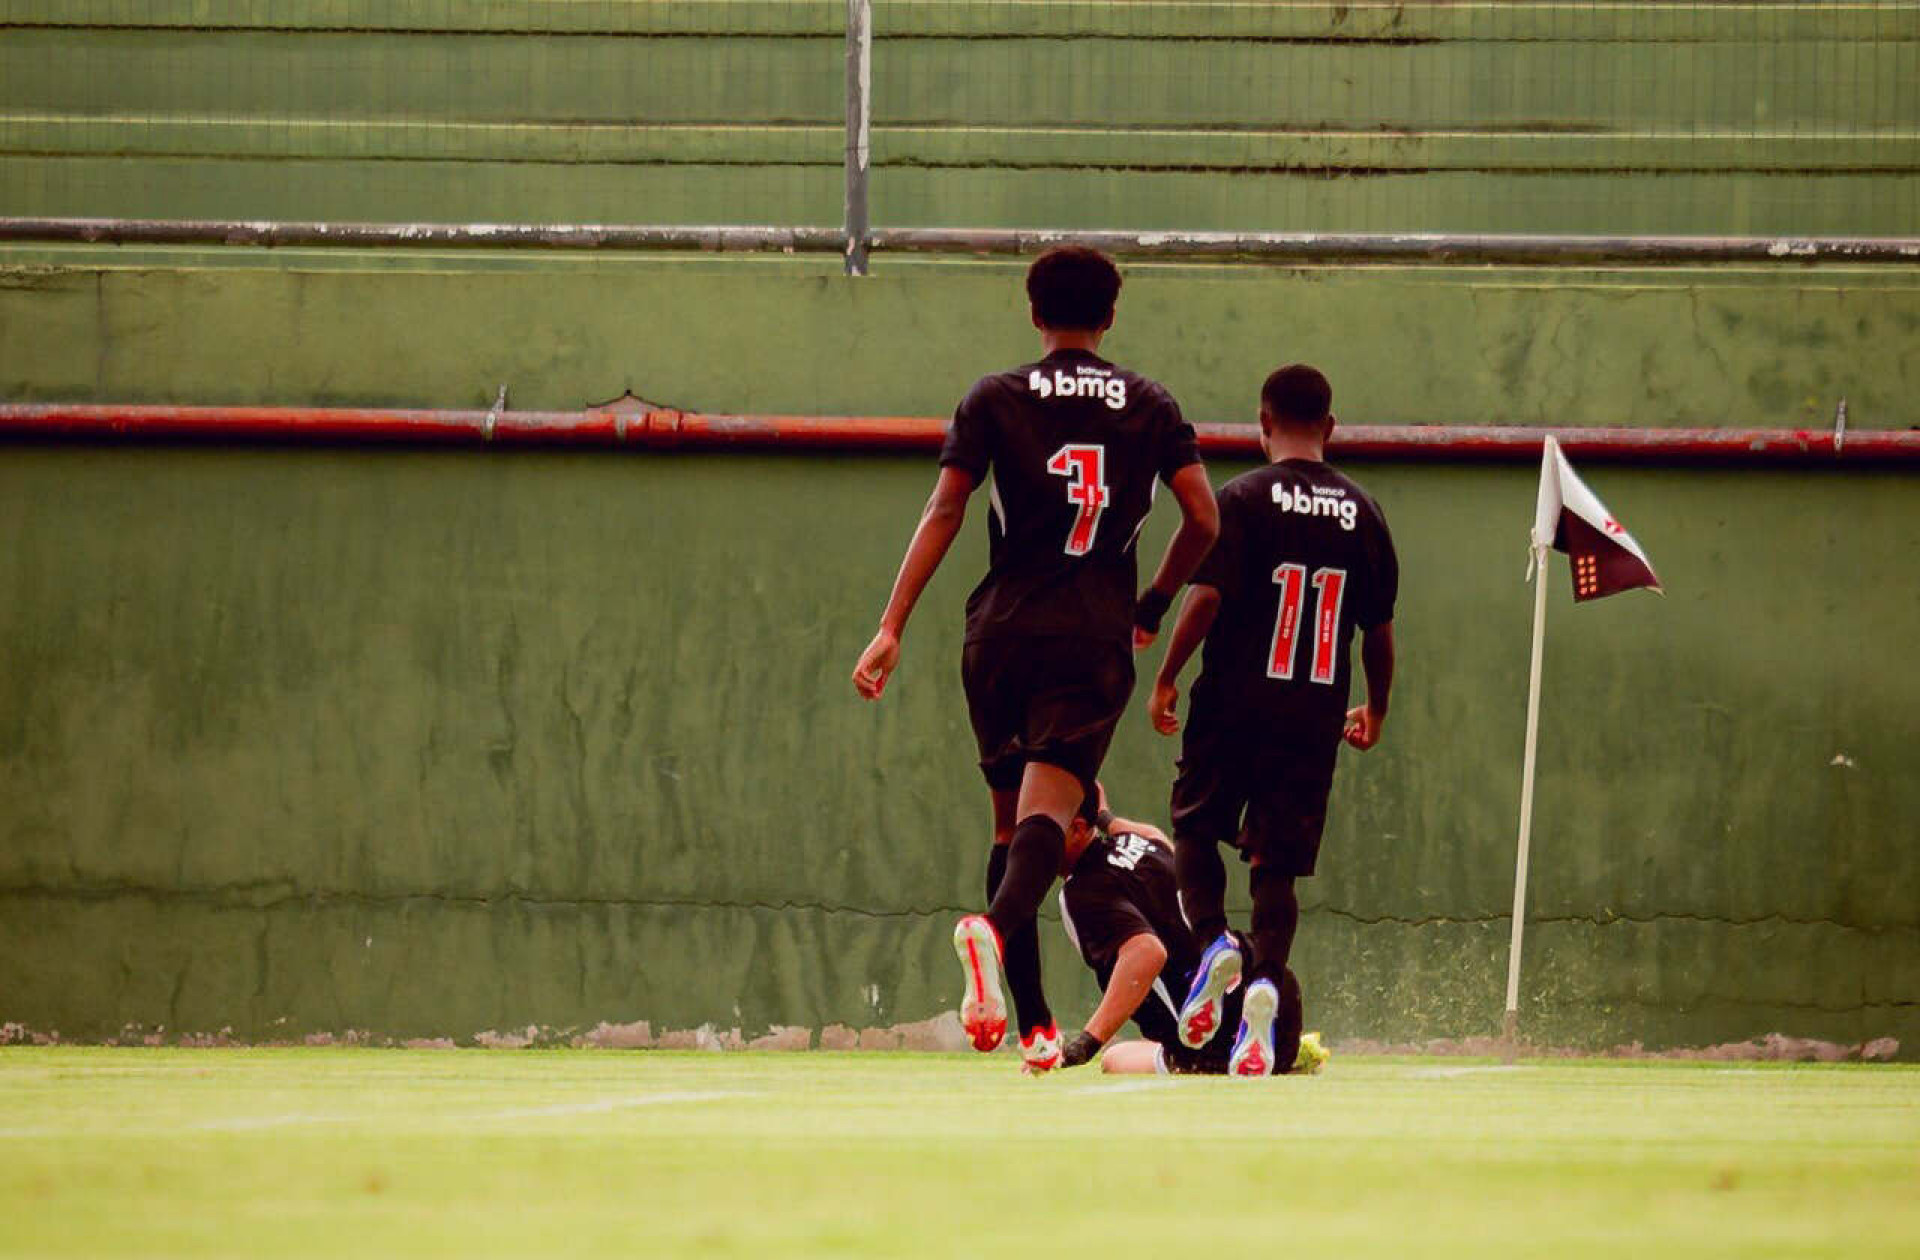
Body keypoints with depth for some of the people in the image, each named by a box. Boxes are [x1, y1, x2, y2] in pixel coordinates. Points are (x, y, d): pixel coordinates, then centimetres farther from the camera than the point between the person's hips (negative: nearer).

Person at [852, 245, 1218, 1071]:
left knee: (1011, 820, 13)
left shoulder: (993, 401, 6)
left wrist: (892, 627, -7)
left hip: (1001, 634, 1)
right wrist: (1154, 606, 19)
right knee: (1046, 813, -14)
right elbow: (1203, 521, 3)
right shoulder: (1150, 407, 9)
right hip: (1094, 642, -1)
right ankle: (997, 928, -46)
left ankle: (1034, 1026, 12)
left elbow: (944, 513, -4)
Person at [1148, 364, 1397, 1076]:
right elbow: (1380, 626, 10)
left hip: (1235, 704, -3)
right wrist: (1377, 708, 24)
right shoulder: (1361, 512, 6)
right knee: (1277, 864, 6)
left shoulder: (1244, 499, -5)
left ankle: (1213, 939, -9)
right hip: (1316, 717, 3)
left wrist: (1165, 680, -3)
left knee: (1196, 826, 15)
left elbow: (1207, 598, -13)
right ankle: (1265, 983, -14)